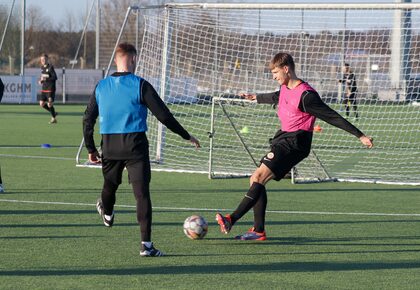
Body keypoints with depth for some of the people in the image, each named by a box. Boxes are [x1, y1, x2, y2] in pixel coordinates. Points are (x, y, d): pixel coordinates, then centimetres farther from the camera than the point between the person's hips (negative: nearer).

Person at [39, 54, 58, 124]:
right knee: (42, 104, 2)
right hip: (44, 88, 8)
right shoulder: (42, 67, 11)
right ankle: (53, 113, 22)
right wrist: (41, 80, 6)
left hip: (50, 89, -8)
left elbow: (55, 77, -18)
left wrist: (46, 79, -26)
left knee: (49, 104, -7)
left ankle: (54, 118, 11)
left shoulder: (50, 67, -13)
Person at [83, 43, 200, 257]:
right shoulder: (140, 86, -9)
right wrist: (187, 136, 1)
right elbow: (163, 115, -9)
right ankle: (146, 243, -12)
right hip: (135, 146, -4)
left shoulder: (101, 87, 5)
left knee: (110, 184, 28)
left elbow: (88, 119, 10)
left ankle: (107, 213, 57)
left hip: (109, 148, 4)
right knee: (142, 194, -5)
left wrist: (91, 149, 19)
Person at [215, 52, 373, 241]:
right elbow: (276, 98, 39)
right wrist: (257, 98, 59)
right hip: (283, 138, 9)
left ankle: (232, 220, -27)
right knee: (255, 180, 3)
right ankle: (258, 231, 4)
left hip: (295, 142, -9)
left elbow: (332, 117, -13)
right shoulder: (284, 89, 12)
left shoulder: (306, 95, -15)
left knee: (260, 177, -21)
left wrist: (360, 136, -13)